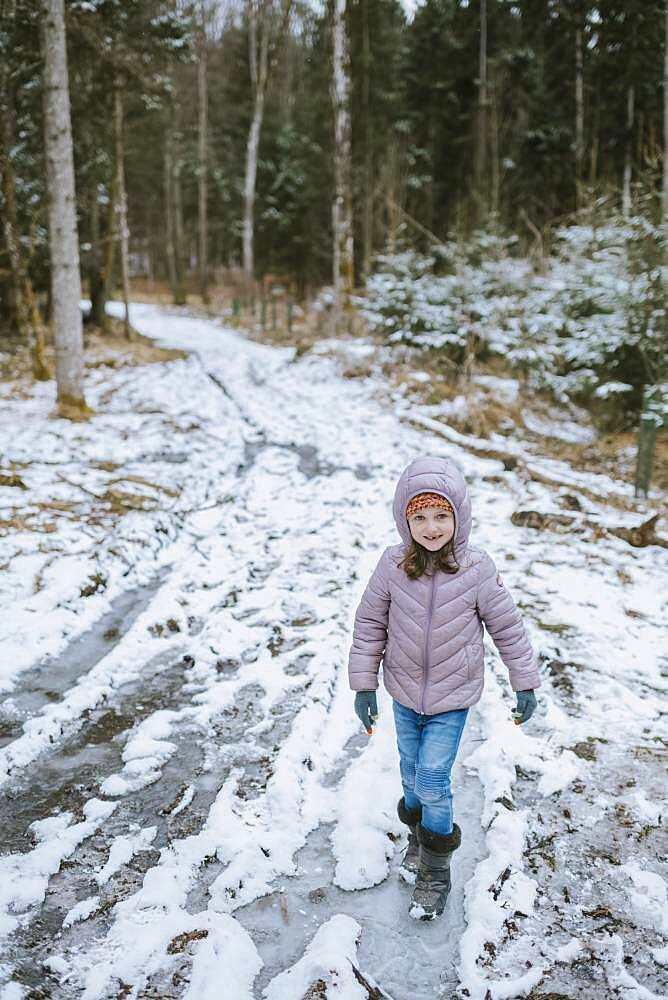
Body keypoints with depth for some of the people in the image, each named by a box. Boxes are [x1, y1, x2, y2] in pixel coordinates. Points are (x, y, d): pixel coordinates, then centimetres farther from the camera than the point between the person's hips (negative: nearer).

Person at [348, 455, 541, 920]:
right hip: (404, 694, 3)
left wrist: (525, 684, 0)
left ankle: (436, 873, 21)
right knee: (411, 773, 19)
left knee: (432, 781, -2)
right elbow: (370, 624, -4)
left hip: (452, 698, -3)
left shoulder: (477, 569, -19)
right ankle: (419, 838, 46)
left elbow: (507, 627, -6)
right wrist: (364, 685, -2)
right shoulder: (393, 565, -15)